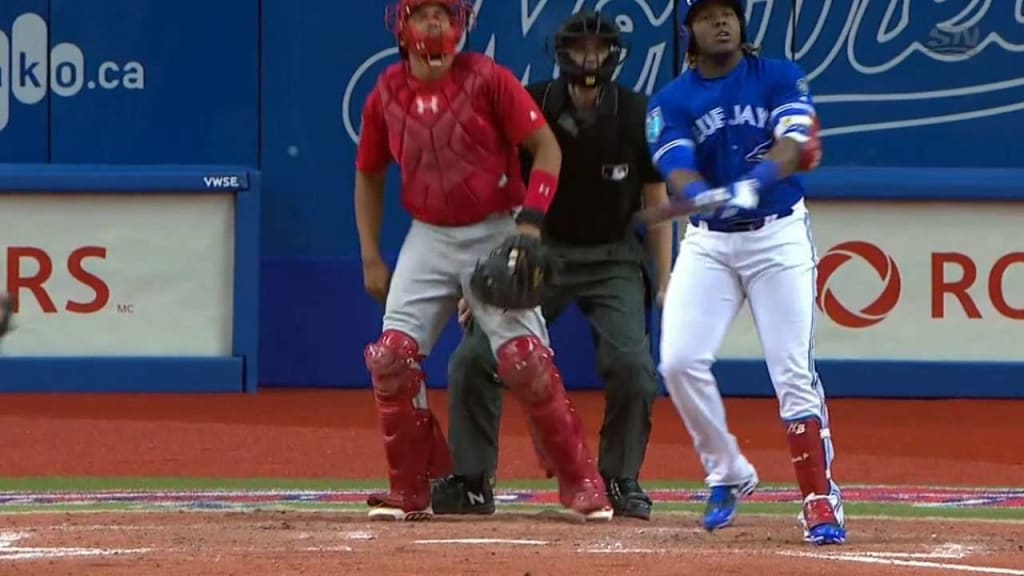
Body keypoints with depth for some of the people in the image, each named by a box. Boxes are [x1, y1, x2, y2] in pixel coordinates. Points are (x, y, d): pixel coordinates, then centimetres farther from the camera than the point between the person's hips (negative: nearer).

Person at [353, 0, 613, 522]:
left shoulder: (487, 81, -10)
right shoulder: (386, 96, 2)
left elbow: (547, 148, -9)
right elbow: (369, 177, 14)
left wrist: (530, 220, -21)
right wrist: (371, 258, 7)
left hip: (495, 235, -4)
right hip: (428, 239, 4)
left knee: (524, 360, -13)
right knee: (391, 357, -7)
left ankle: (582, 484, -1)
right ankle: (409, 492, 5)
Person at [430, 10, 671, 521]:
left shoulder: (637, 116, -9)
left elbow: (657, 202, -1)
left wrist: (665, 283, -4)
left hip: (613, 258, 0)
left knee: (632, 364, -17)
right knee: (473, 358, -11)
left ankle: (621, 480, 2)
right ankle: (472, 482, 1)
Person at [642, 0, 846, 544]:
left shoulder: (780, 79, -2)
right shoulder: (670, 102, 1)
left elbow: (794, 147, -17)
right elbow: (678, 175, -13)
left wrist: (752, 184, -36)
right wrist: (705, 197, -36)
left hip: (778, 234, -2)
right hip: (707, 241, 2)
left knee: (794, 372, -9)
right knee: (680, 361, -10)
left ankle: (820, 500, -3)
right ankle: (727, 474, 10)